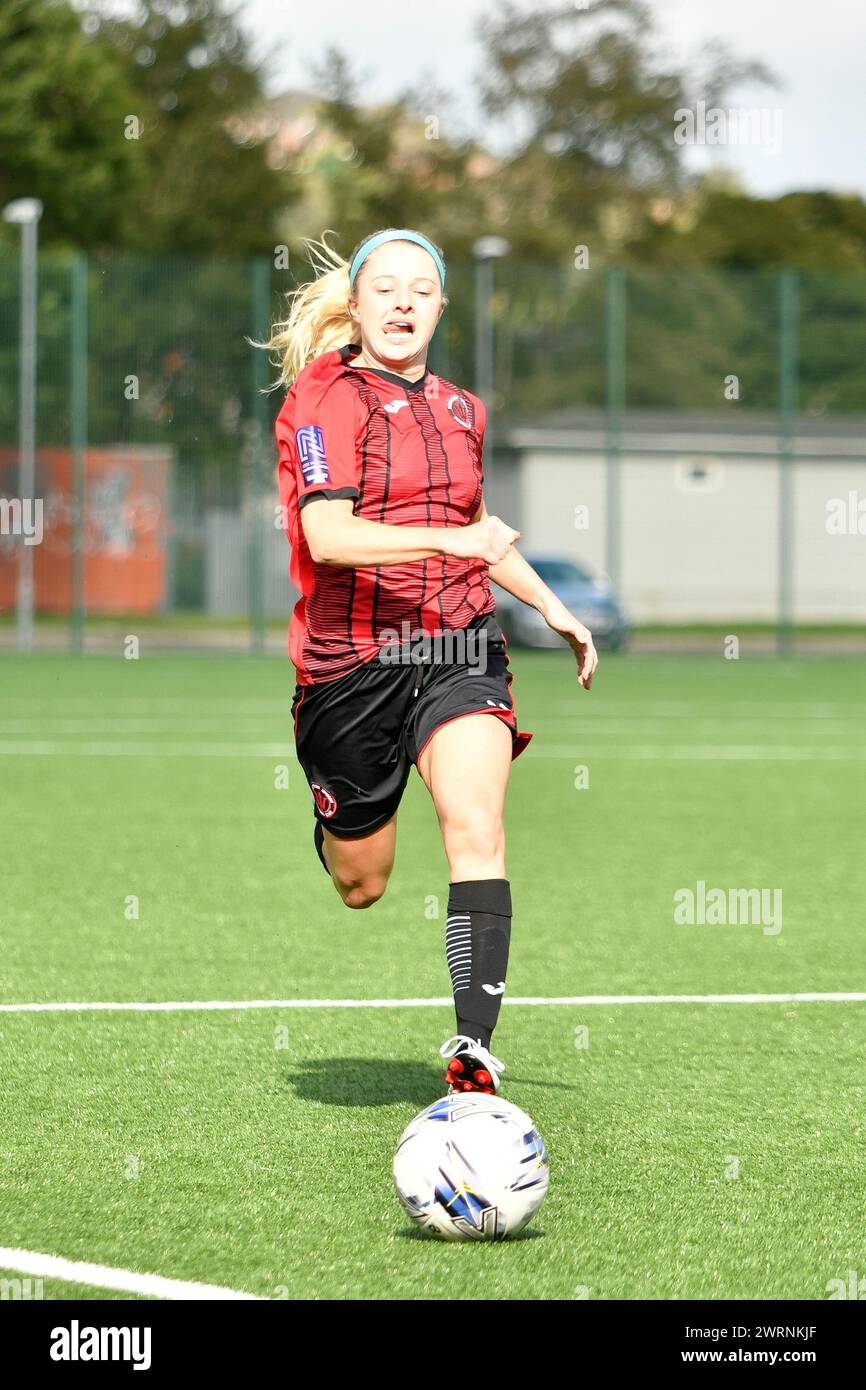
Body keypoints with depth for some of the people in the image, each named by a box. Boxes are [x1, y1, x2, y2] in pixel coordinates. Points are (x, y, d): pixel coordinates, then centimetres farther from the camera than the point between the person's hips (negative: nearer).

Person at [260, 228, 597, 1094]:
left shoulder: (459, 410, 14)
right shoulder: (323, 397, -7)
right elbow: (328, 536, -21)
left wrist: (551, 607, 32)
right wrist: (450, 539, -33)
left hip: (457, 649, 4)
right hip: (350, 662, -4)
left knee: (477, 830, -21)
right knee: (361, 886, 7)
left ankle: (472, 1050, -26)